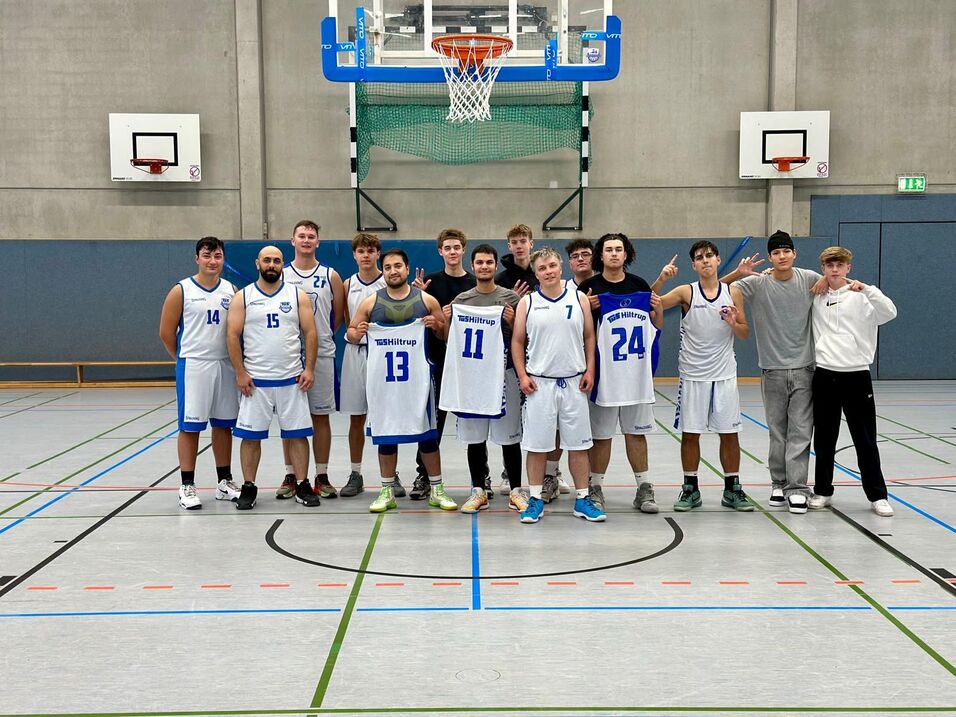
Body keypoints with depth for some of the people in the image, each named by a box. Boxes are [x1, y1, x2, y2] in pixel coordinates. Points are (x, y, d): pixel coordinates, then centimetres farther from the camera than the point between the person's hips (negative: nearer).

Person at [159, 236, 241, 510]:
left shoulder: (232, 291, 6)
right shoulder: (181, 291, -4)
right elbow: (166, 332, 0)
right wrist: (186, 358, 6)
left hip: (225, 366, 4)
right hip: (193, 367, -4)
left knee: (223, 425, 10)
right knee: (190, 426, 1)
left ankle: (224, 482, 20)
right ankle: (187, 486, 8)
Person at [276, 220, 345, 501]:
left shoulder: (330, 276, 3)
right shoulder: (280, 274, 3)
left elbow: (339, 315, 10)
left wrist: (321, 336, 8)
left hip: (321, 354, 0)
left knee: (321, 415, 5)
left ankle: (322, 477, 12)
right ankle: (290, 476, 14)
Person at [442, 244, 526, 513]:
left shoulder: (510, 298, 2)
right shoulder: (461, 299, 9)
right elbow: (452, 339, 14)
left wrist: (512, 322, -14)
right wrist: (447, 321, -4)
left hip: (503, 372, -2)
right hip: (470, 373, 2)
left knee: (509, 435, 3)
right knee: (474, 436, 7)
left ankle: (515, 491, 13)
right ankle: (479, 491, 17)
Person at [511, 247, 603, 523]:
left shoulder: (579, 299, 4)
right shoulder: (527, 303, 2)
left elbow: (589, 337, 9)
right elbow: (517, 341, 5)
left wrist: (589, 370, 0)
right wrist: (522, 376, -4)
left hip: (574, 382, 1)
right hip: (539, 383, -1)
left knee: (578, 443, 6)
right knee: (537, 444, 4)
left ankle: (582, 499, 16)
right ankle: (535, 499, 14)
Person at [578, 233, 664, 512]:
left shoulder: (639, 285, 6)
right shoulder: (588, 287, 0)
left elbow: (657, 326, 11)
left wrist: (658, 309, -9)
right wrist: (586, 309, -16)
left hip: (635, 365, 2)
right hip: (601, 366, -2)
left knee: (636, 431, 7)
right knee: (601, 433, 4)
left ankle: (644, 489, 14)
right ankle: (595, 488, 15)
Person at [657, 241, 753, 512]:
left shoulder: (733, 292, 3)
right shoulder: (686, 292, -2)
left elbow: (745, 334, 8)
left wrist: (733, 323, -13)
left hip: (724, 374, 1)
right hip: (692, 374, -1)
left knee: (729, 434, 5)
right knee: (690, 433, 4)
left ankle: (732, 489, 17)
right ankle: (690, 489, 16)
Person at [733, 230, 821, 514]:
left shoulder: (809, 279, 2)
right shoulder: (757, 283, -3)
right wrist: (738, 274, -20)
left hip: (803, 368, 0)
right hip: (773, 370, 0)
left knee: (800, 431, -3)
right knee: (777, 432, 8)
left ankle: (797, 488, -1)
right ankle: (779, 484, 19)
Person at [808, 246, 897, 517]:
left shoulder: (861, 297, -1)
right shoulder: (816, 298, 9)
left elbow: (889, 313, -15)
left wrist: (866, 288, -25)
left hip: (856, 376, -2)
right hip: (824, 375, 3)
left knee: (866, 440, 3)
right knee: (824, 439, 10)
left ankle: (877, 495, 12)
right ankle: (823, 491, 22)